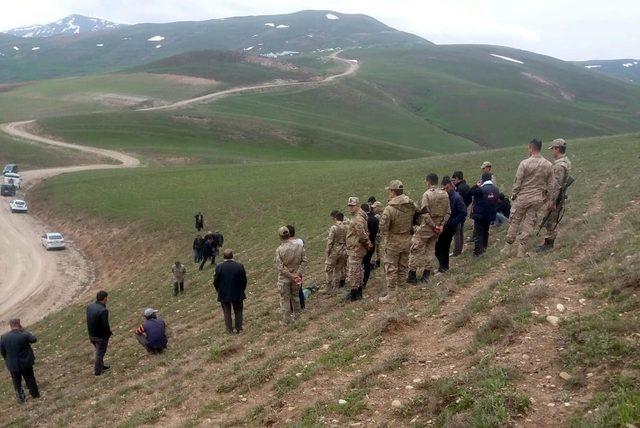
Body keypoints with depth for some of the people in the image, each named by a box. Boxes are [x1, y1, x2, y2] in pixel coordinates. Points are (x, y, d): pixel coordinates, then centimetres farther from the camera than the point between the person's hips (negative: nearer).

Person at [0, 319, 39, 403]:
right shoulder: (24, 335, -21)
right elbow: (34, 339, -2)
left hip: (12, 365, 2)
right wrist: (23, 330, -1)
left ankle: (21, 398, 27)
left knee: (17, 382, 18)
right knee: (30, 379, 19)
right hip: (26, 363, -1)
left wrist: (8, 360, 14)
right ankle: (34, 394, 32)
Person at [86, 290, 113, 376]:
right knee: (100, 353, 14)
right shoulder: (103, 310, -28)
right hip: (101, 336, -7)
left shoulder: (89, 307, -5)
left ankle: (101, 366, 43)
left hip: (92, 335, 7)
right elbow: (106, 326, -27)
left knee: (99, 351, 28)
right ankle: (97, 371, 28)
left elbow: (88, 322, 4)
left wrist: (91, 333, 13)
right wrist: (109, 333, -9)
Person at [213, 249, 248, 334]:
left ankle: (230, 331, 17)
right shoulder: (240, 266, -12)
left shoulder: (219, 267, -13)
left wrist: (219, 291, 10)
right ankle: (239, 329, 22)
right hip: (237, 294, 0)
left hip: (224, 295, 0)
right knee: (238, 312, 18)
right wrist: (241, 291, 11)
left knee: (227, 313, 12)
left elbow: (215, 282, -6)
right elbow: (244, 281, -5)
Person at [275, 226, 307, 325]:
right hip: (296, 276, 4)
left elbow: (280, 267, -20)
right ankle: (296, 315, 38)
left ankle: (286, 320, 18)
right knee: (295, 296, 24)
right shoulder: (299, 246, -11)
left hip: (284, 278, -4)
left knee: (285, 299, 10)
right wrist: (298, 273, -9)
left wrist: (291, 275, -13)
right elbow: (304, 261, -8)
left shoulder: (279, 250, -21)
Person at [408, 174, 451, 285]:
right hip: (438, 228, 6)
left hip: (426, 227, -6)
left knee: (415, 250, 5)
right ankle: (426, 276, 21)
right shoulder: (445, 194, 3)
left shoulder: (427, 194, -17)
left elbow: (425, 213, -22)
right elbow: (448, 212, 6)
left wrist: (433, 226, -15)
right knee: (431, 250, 17)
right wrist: (441, 225, 1)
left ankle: (412, 276, 7)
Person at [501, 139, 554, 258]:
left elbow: (517, 182, -10)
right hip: (537, 199, 4)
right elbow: (550, 186, 6)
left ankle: (507, 248, 13)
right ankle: (522, 250, 12)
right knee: (529, 223, 10)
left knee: (514, 222, 8)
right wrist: (547, 200, 17)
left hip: (522, 198, -3)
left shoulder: (525, 163, -14)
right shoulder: (548, 165, 0)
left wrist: (513, 195, 3)